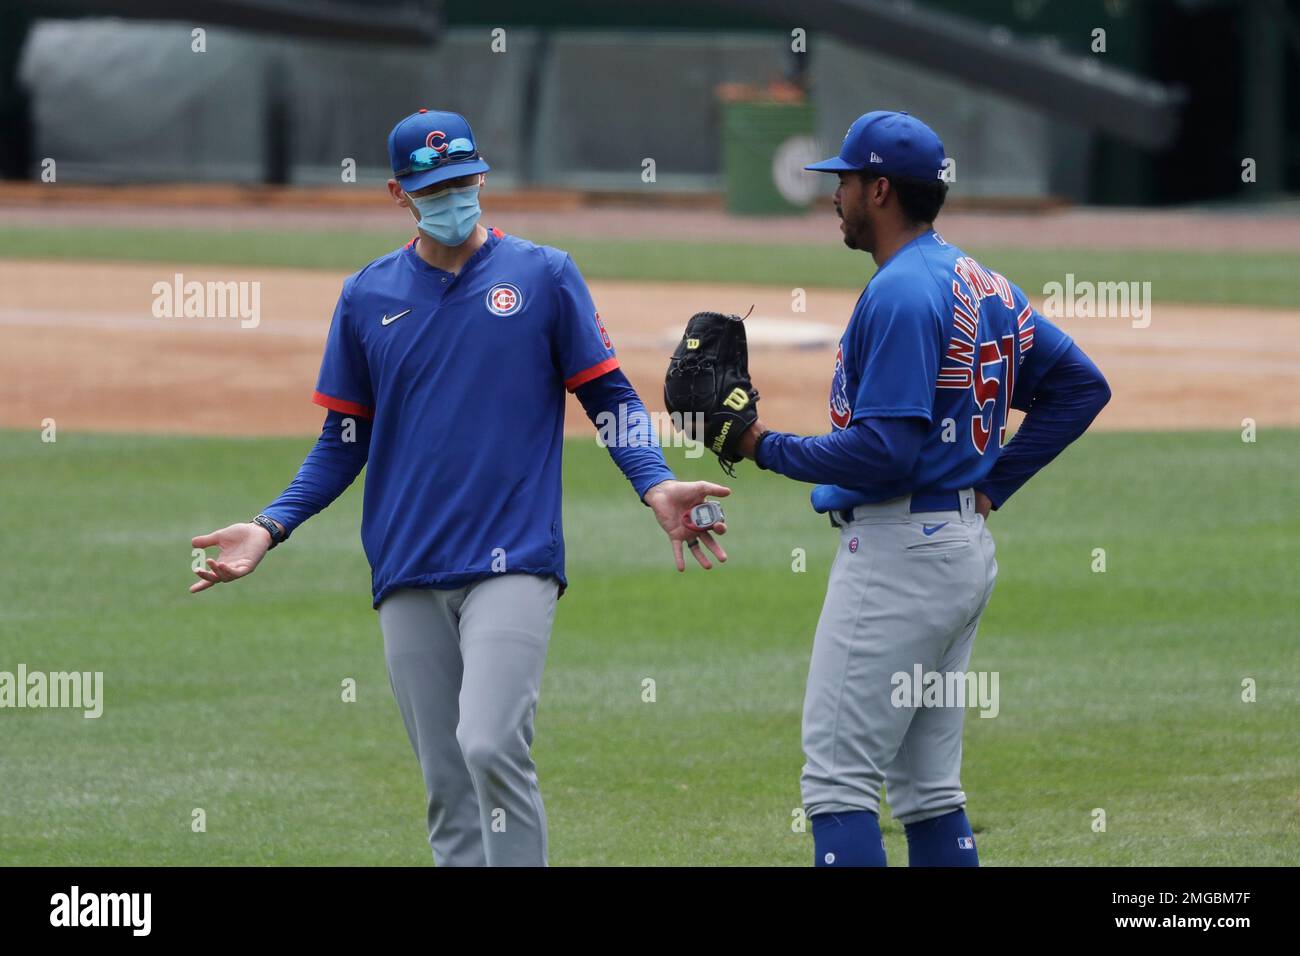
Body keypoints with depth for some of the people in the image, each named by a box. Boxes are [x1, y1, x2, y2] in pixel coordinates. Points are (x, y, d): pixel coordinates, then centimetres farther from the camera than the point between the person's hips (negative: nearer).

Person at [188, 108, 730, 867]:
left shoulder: (544, 277, 4)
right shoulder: (369, 296, 11)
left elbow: (610, 397, 3)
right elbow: (345, 441, 15)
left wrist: (656, 485, -15)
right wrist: (271, 528, 2)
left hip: (513, 564, -3)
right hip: (409, 577, 3)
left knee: (491, 746, -21)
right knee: (448, 785, 4)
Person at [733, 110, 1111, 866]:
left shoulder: (900, 294, -16)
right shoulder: (979, 285, 13)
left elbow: (885, 452, -23)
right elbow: (1081, 384, 18)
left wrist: (769, 448, -11)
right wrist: (991, 483, 15)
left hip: (900, 549, -10)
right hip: (966, 545, 10)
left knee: (839, 776, -10)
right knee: (930, 788, 13)